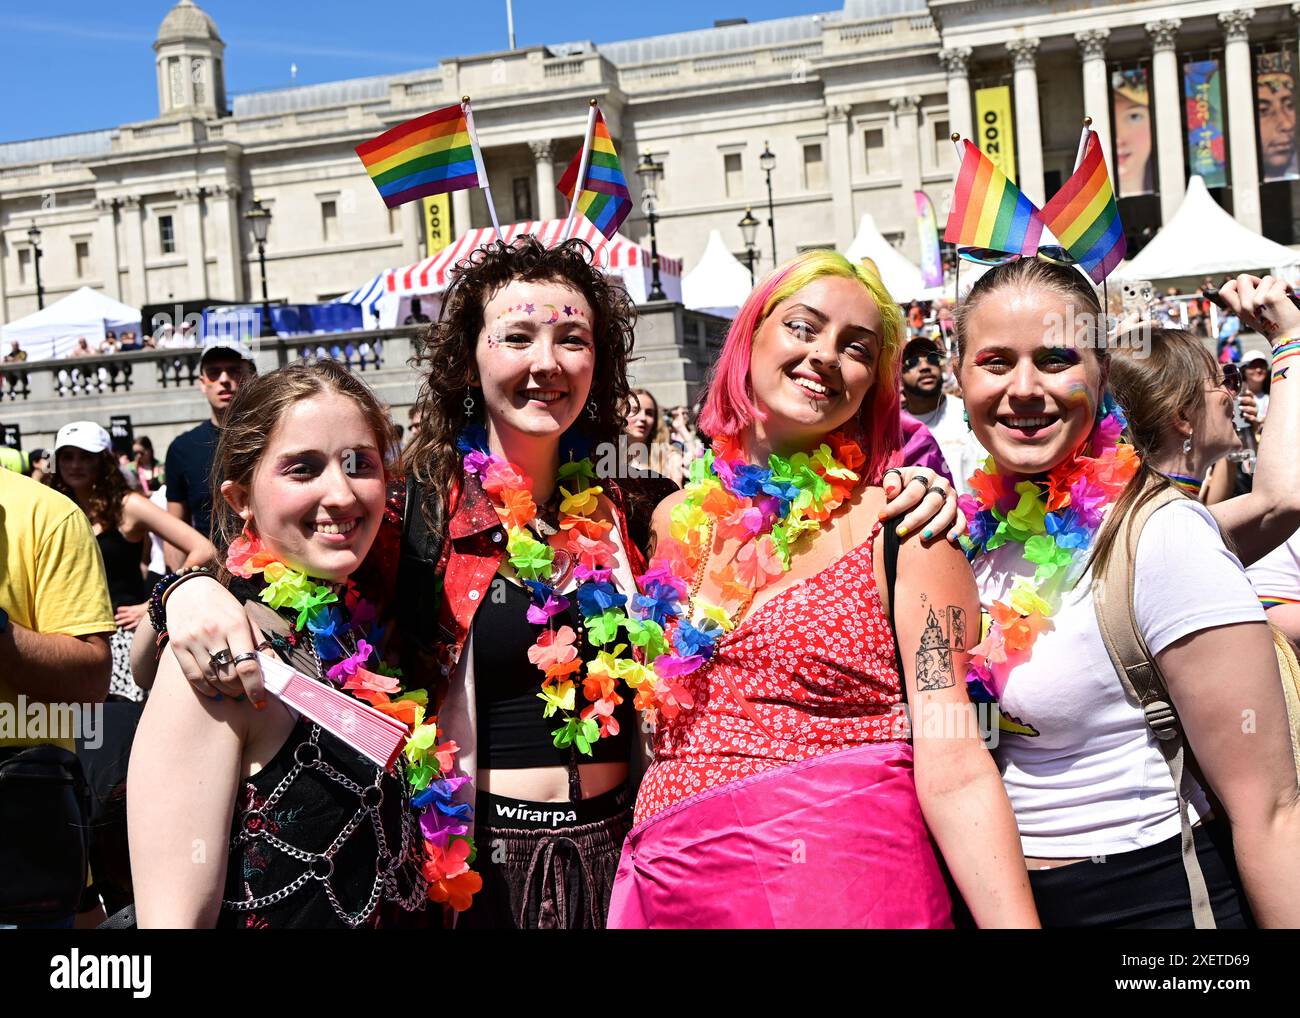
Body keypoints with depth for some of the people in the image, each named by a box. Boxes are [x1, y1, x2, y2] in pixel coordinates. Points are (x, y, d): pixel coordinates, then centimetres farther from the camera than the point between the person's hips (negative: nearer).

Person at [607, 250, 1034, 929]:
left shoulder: (902, 525, -7)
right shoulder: (677, 520, 6)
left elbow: (955, 772, -13)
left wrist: (1015, 923, -22)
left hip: (846, 889, -4)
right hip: (668, 890, 4)